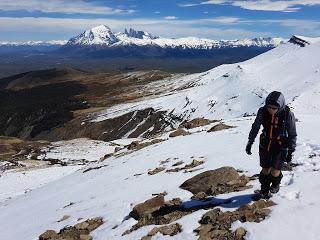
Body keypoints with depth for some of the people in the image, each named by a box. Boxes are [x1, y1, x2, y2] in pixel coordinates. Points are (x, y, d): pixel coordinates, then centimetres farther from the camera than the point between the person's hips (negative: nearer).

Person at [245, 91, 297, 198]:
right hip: (265, 145, 2)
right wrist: (250, 142, 7)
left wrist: (291, 151, -7)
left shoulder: (288, 114, -20)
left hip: (280, 147, -2)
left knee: (274, 171, -6)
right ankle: (264, 190, 33)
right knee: (265, 170, 8)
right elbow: (255, 127, 2)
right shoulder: (262, 111, -14)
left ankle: (276, 184, 29)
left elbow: (292, 135, -8)